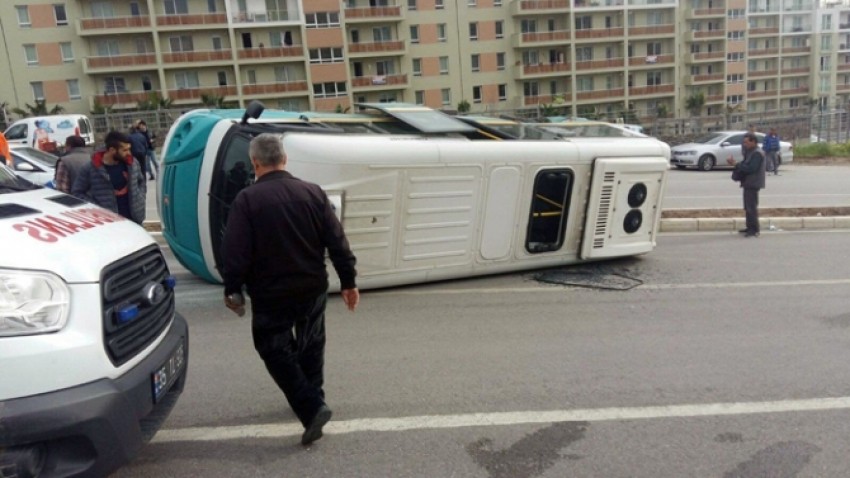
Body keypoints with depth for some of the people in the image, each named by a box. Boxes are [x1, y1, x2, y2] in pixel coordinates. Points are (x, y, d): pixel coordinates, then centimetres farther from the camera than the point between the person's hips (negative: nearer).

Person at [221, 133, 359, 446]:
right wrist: (348, 282, 5)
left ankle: (312, 408, -2)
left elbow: (235, 252, -13)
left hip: (271, 293, -4)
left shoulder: (247, 200, -12)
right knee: (310, 345, 22)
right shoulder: (313, 193, -2)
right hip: (312, 288, 4)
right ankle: (312, 399, 37)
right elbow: (337, 243, -2)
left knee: (275, 350, 9)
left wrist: (232, 290, 1)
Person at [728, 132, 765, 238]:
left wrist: (736, 164, -22)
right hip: (748, 183, 10)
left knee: (751, 207, -10)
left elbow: (750, 168, -24)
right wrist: (734, 163, -2)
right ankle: (750, 227, 24)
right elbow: (745, 165, 14)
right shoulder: (750, 152, 17)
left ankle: (755, 230, -7)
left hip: (753, 184, -10)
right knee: (748, 207, 15)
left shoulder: (757, 153, -15)